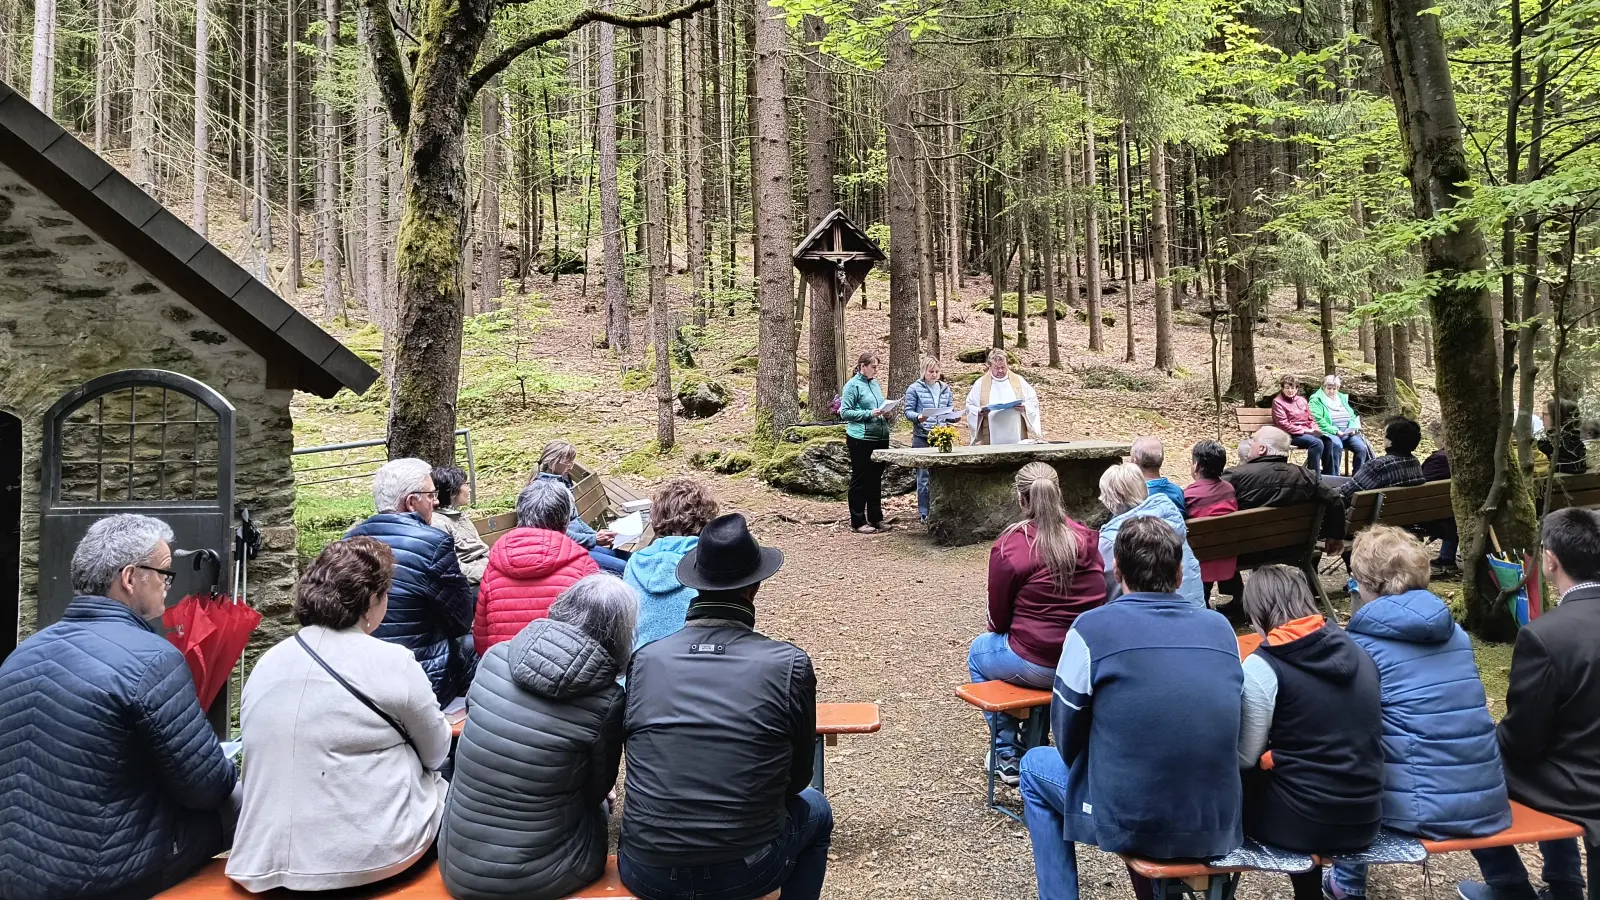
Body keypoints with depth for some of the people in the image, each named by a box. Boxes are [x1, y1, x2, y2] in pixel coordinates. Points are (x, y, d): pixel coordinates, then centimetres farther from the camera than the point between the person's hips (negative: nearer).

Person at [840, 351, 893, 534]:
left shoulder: (876, 384, 14)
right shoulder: (853, 385, -8)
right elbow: (845, 412, -12)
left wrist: (885, 413, 3)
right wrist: (869, 414, -19)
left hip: (880, 437, 7)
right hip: (861, 438, -7)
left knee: (876, 478, 13)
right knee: (860, 480, 0)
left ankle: (876, 518, 23)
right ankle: (858, 522, 6)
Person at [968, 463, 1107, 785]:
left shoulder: (1008, 547, -15)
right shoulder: (1087, 538, -1)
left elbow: (998, 618, -5)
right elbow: (1096, 598, 13)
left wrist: (1001, 630, 18)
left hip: (1038, 666, -5)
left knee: (979, 651, 25)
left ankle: (1007, 756, 26)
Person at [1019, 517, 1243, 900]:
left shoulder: (1092, 628, -11)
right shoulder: (1221, 627, 2)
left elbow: (1068, 736, -1)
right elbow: (1225, 734, 13)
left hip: (1129, 824, -4)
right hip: (1220, 829, 5)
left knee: (1035, 767, 23)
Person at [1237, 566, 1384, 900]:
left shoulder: (1262, 665, -15)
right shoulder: (1357, 652, 4)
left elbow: (1245, 757, -11)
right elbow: (1354, 734, 16)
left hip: (1304, 823, -6)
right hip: (1365, 820, 6)